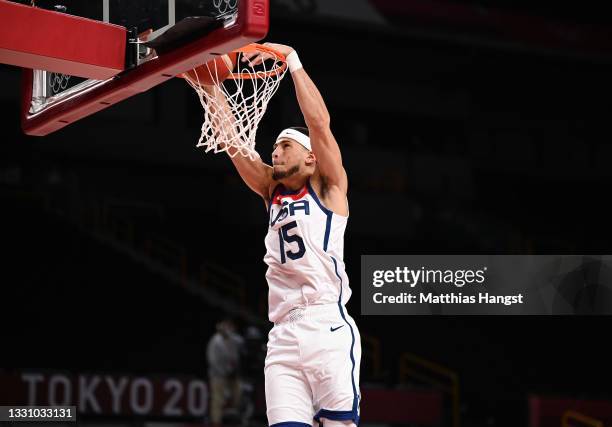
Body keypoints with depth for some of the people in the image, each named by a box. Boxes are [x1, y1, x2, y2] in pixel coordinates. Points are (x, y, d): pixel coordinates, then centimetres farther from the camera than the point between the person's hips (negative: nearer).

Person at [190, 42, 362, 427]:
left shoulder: (327, 187, 9)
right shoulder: (272, 191, 23)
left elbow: (319, 121, -4)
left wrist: (291, 60, -3)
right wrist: (212, 88, 9)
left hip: (328, 327, -5)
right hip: (282, 335, 5)